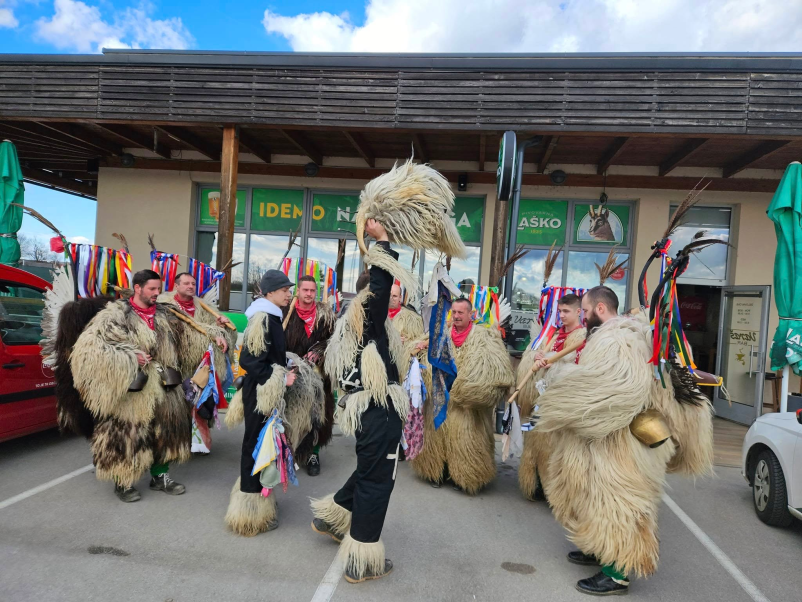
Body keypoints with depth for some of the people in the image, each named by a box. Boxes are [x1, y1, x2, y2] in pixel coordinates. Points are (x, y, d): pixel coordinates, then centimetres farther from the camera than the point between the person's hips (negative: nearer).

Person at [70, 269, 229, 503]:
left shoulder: (165, 315, 8)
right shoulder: (116, 315, -8)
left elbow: (191, 332, 18)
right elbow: (90, 346, -15)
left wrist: (214, 335, 1)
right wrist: (130, 357, -20)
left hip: (164, 389, 6)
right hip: (132, 390, -5)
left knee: (167, 430, 13)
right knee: (127, 435, 3)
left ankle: (160, 476, 31)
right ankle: (123, 482, 24)